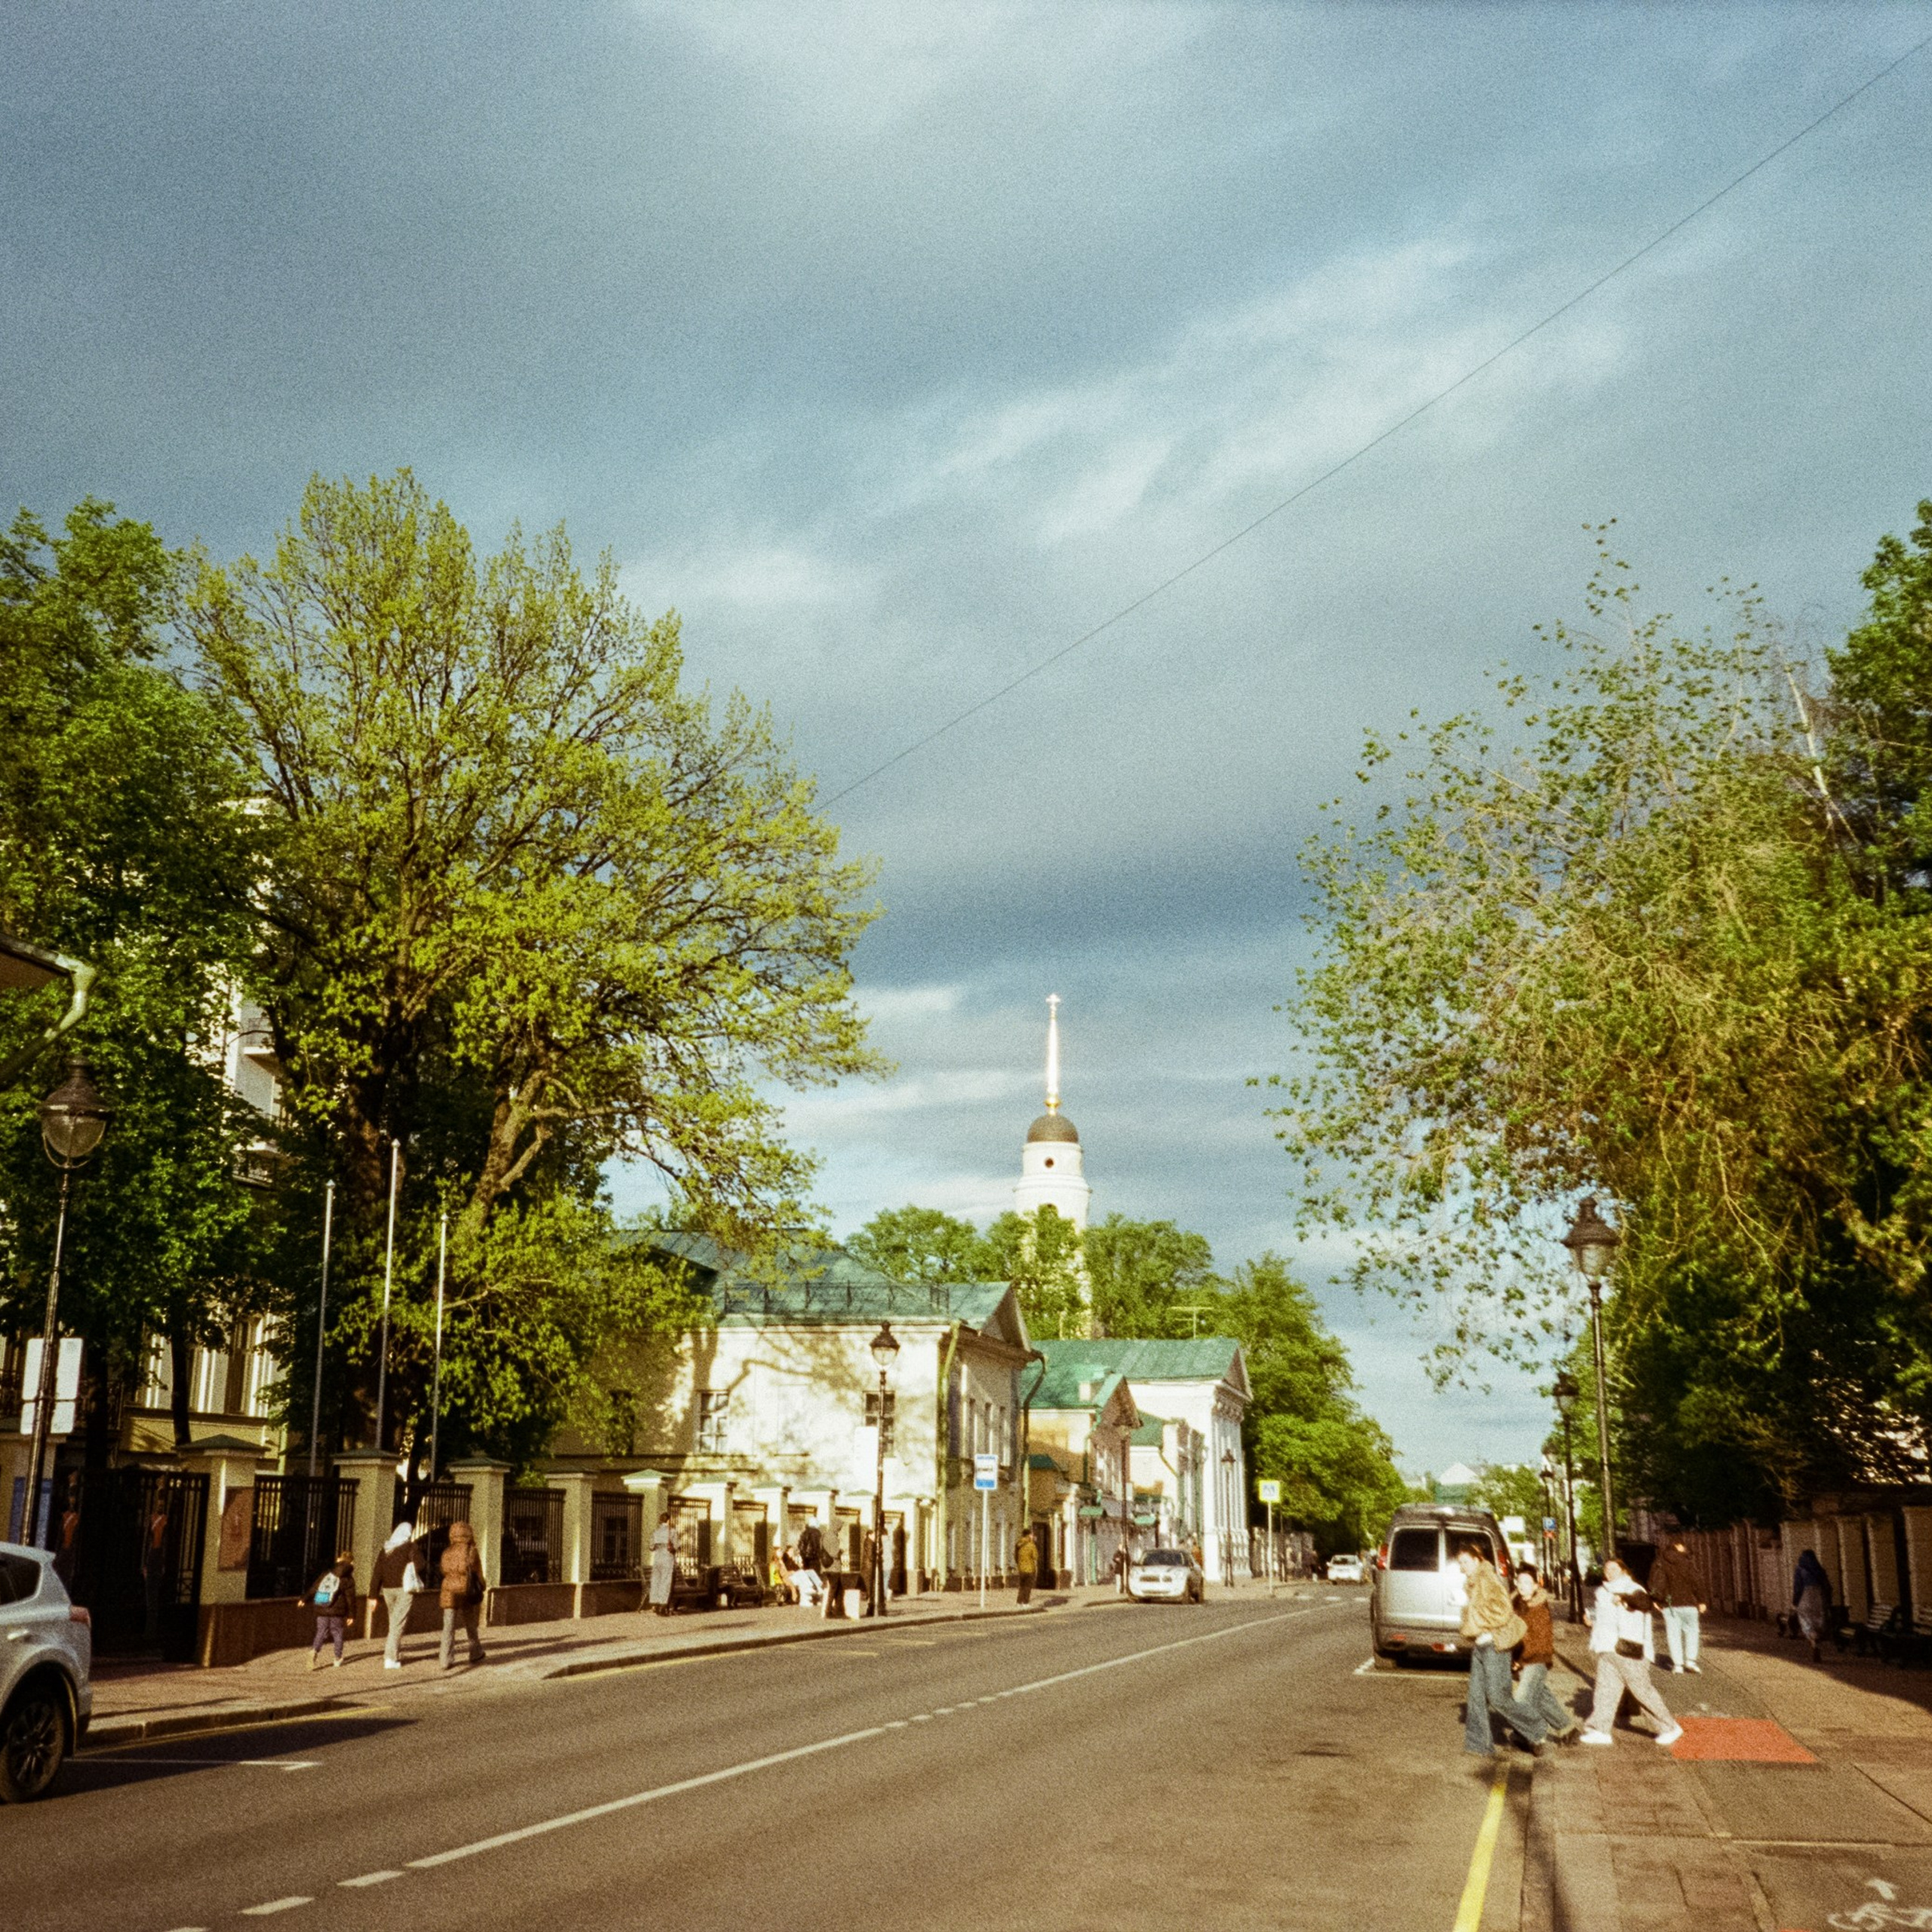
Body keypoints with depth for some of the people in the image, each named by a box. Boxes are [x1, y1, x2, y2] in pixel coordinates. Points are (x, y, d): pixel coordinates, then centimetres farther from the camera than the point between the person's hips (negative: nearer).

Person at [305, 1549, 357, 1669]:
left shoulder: (326, 1574, 10)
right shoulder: (348, 1580, -1)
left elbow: (314, 1588, 12)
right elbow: (351, 1599, -2)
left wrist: (305, 1600, 23)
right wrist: (352, 1615, 3)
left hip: (321, 1610, 3)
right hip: (337, 1612, -3)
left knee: (321, 1632, 10)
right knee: (337, 1634, 10)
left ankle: (315, 1650, -17)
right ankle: (338, 1661, 15)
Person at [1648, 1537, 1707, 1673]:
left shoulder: (1660, 1562, 4)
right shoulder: (1688, 1561, -6)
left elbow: (1654, 1582, 2)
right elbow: (1697, 1581, -8)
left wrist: (1655, 1599, 11)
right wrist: (1701, 1600, -2)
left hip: (1668, 1604, 2)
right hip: (1688, 1601, -2)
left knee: (1673, 1632, 6)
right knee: (1691, 1629, 12)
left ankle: (1677, 1663, 3)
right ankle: (1691, 1658, -1)